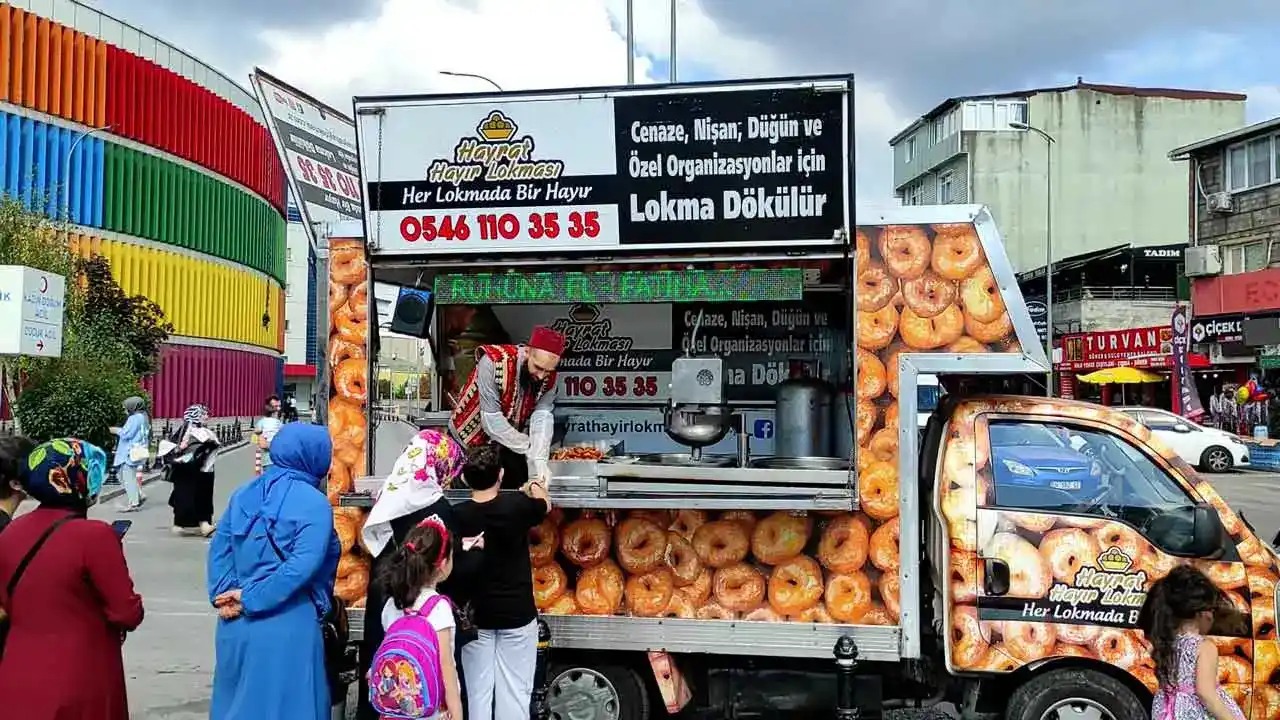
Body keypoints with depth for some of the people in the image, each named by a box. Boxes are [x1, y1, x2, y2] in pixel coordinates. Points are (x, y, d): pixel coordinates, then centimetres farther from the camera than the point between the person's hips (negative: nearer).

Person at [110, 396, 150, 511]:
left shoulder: (135, 418, -15)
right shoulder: (142, 417, 15)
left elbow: (127, 434, -19)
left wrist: (117, 431, -2)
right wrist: (120, 430, 16)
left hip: (131, 453, -10)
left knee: (128, 477, -4)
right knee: (121, 474, 17)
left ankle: (133, 503, 0)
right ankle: (139, 495, 16)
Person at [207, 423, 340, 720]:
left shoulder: (246, 492, 8)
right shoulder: (314, 503, -11)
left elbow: (219, 546, 5)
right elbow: (303, 565, -21)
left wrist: (225, 594, -3)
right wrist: (250, 597, -14)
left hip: (237, 622, 6)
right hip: (285, 625, -6)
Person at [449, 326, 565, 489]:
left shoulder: (549, 377, -15)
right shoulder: (493, 362, -31)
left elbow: (542, 417, -23)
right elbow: (491, 419, -32)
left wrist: (539, 460, -38)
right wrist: (530, 449, -28)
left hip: (509, 443, 4)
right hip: (469, 438, -4)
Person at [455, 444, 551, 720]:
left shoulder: (458, 515, -9)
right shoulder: (516, 505, -13)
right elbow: (546, 505, 10)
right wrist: (535, 486, 30)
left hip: (475, 614, 2)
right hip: (517, 613, -2)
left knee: (477, 690, 9)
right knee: (514, 690, 5)